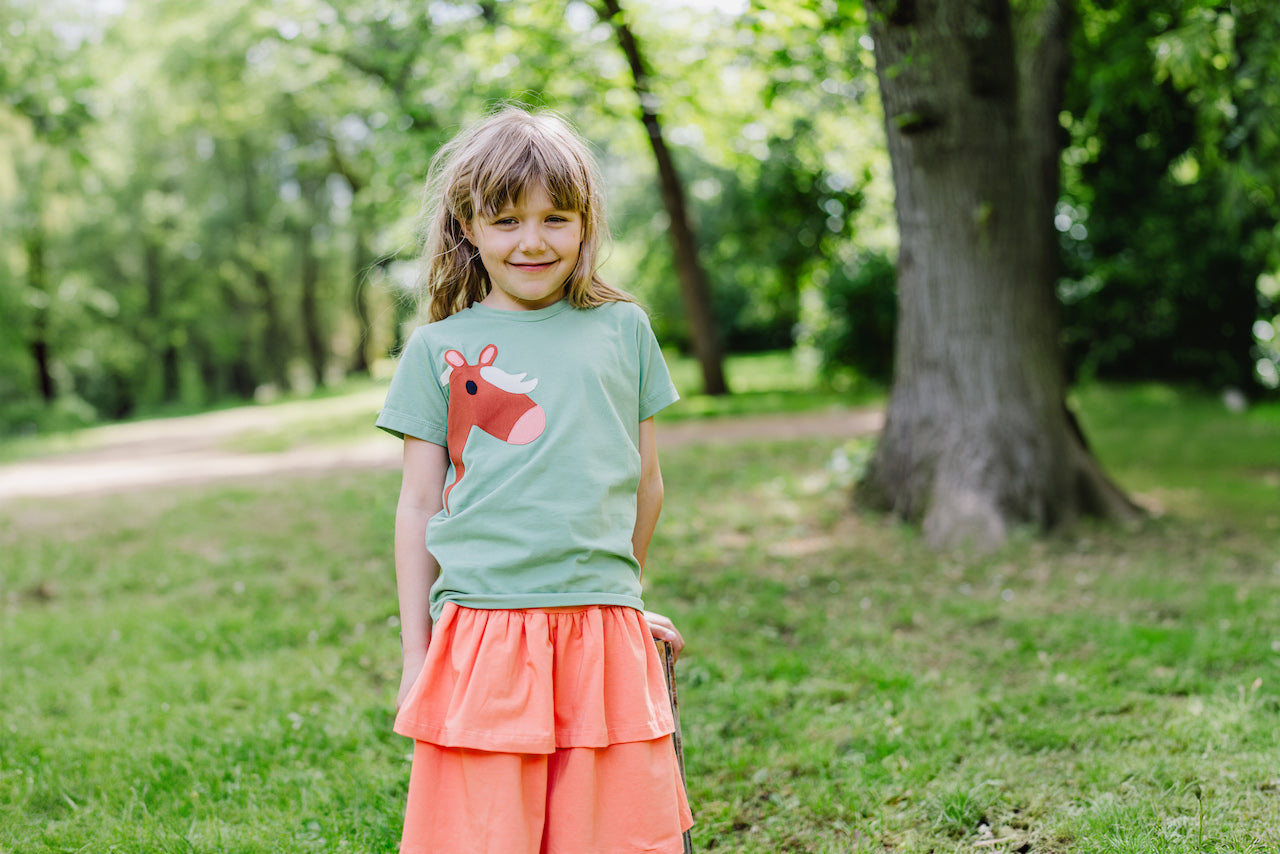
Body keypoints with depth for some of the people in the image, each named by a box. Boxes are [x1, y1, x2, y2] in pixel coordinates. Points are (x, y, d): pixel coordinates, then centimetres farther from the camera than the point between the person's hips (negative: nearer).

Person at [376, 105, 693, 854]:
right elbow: (418, 508, 8)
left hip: (605, 636, 2)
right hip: (481, 635, -1)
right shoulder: (438, 350, 5)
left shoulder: (623, 329, 9)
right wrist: (416, 657, 8)